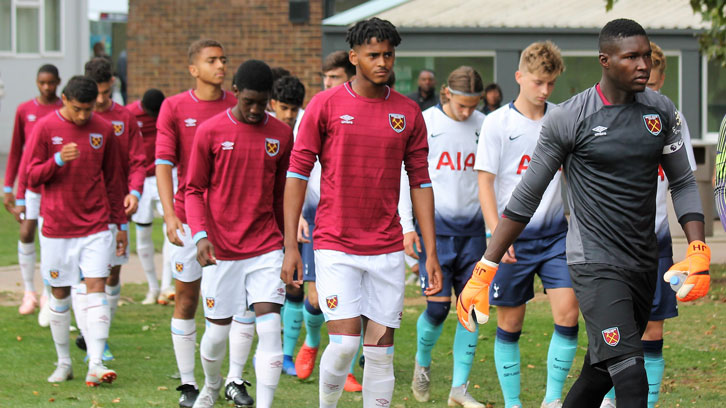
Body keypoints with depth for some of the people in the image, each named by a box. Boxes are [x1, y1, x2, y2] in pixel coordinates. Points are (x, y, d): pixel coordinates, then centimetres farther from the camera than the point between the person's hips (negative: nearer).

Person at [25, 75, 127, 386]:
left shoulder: (103, 130, 4)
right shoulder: (46, 128, -3)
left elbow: (113, 180, 12)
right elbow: (32, 177, -4)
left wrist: (121, 223, 13)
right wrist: (58, 160, -22)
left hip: (96, 226, 1)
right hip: (57, 228, -1)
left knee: (96, 288, -10)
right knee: (60, 294, 6)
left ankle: (95, 364, -15)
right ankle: (63, 363, 19)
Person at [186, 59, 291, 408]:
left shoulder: (281, 135, 4)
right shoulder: (210, 131, -4)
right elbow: (194, 189, 0)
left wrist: (286, 243, 18)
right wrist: (200, 234, -14)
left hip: (266, 248, 1)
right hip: (221, 249, -1)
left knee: (270, 327, -12)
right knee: (218, 330, 8)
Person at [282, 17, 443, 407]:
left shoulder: (408, 112, 6)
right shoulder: (326, 104, -2)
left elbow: (420, 182, 10)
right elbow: (297, 173, 0)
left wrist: (431, 252, 5)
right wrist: (290, 245, -5)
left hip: (387, 249, 3)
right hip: (335, 246, -3)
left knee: (381, 348, 2)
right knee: (344, 342, -11)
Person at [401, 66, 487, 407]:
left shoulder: (483, 126, 5)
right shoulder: (424, 123, -4)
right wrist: (407, 226, -3)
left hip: (473, 225, 3)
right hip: (435, 224, -3)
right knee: (438, 306, -9)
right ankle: (422, 362, 22)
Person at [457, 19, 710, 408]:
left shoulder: (660, 110, 6)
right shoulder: (568, 119, -8)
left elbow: (683, 182, 14)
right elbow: (525, 199, -2)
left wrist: (698, 252, -1)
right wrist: (483, 272, -3)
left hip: (644, 267, 6)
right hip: (595, 265, -6)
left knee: (600, 373, 13)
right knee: (630, 375, -18)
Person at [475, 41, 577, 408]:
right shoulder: (497, 123, -5)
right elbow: (485, 182, -6)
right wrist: (498, 234, -17)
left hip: (555, 233, 3)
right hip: (513, 236, -2)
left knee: (568, 312, -12)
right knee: (510, 322, 3)